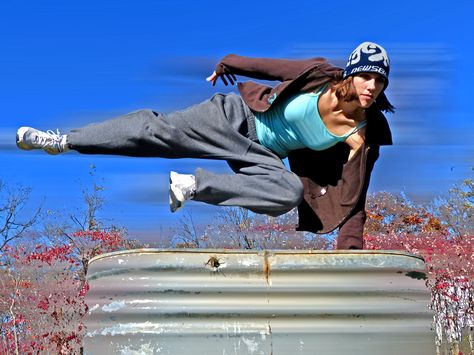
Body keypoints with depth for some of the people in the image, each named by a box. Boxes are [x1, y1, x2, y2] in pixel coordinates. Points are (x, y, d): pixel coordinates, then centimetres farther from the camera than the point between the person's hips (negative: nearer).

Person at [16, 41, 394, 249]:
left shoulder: (363, 137, -13)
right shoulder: (322, 75, -15)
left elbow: (353, 197, -12)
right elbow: (269, 66, -1)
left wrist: (350, 245, -21)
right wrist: (228, 64, 9)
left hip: (263, 154, 1)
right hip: (239, 116, -1)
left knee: (291, 193, -30)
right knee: (160, 129, -10)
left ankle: (191, 185, -17)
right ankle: (63, 140, 5)